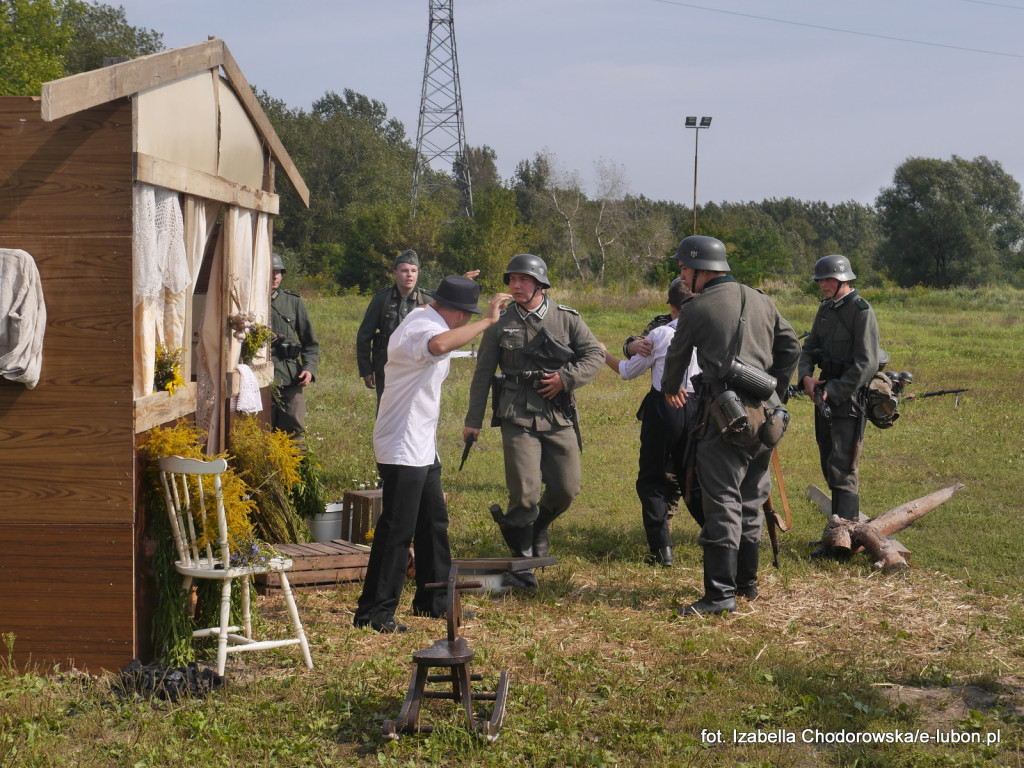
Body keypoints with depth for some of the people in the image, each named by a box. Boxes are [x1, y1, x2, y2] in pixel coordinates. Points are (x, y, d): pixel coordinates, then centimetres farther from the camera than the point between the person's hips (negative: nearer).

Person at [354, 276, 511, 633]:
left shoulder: (423, 319, 12)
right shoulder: (422, 327, -21)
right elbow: (439, 345, -47)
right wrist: (488, 321, -40)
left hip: (422, 446, 11)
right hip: (403, 449, -11)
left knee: (434, 522, 18)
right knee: (397, 530, -8)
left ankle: (433, 600, 29)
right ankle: (374, 612, -2)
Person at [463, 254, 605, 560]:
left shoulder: (567, 319, 4)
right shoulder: (501, 324, 3)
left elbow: (596, 354, 6)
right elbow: (483, 374, 7)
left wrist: (566, 378, -10)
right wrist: (473, 420, 6)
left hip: (559, 418, 2)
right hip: (518, 418, -2)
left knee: (566, 489, 5)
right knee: (525, 494, -10)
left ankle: (538, 527, 36)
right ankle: (522, 554, 13)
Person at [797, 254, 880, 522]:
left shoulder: (861, 311, -13)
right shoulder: (826, 309, 11)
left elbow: (867, 364, -18)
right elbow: (809, 347, 15)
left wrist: (833, 391, -19)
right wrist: (806, 376, -6)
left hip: (849, 396, -8)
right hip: (825, 392, 8)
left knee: (842, 469, -10)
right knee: (828, 464, 13)